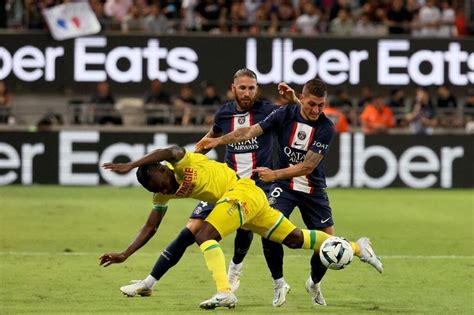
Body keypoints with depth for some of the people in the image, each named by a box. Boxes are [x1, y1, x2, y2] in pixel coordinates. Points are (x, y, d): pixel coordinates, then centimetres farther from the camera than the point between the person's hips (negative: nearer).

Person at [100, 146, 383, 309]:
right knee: (294, 239, 15)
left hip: (243, 191, -10)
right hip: (251, 200, 10)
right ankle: (357, 247, 26)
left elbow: (170, 151, -41)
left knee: (205, 236, -23)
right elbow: (150, 228, 12)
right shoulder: (162, 195, 7)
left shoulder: (182, 165, -17)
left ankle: (225, 292, -33)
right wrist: (124, 255, 4)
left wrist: (131, 166, -48)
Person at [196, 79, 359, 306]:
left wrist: (275, 174, -31)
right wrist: (217, 141, -21)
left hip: (313, 189, 0)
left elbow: (308, 167, -23)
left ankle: (314, 283, 27)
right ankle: (279, 282, -3)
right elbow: (251, 131, -13)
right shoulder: (285, 114, -12)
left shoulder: (326, 128, -18)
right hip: (284, 185, 0)